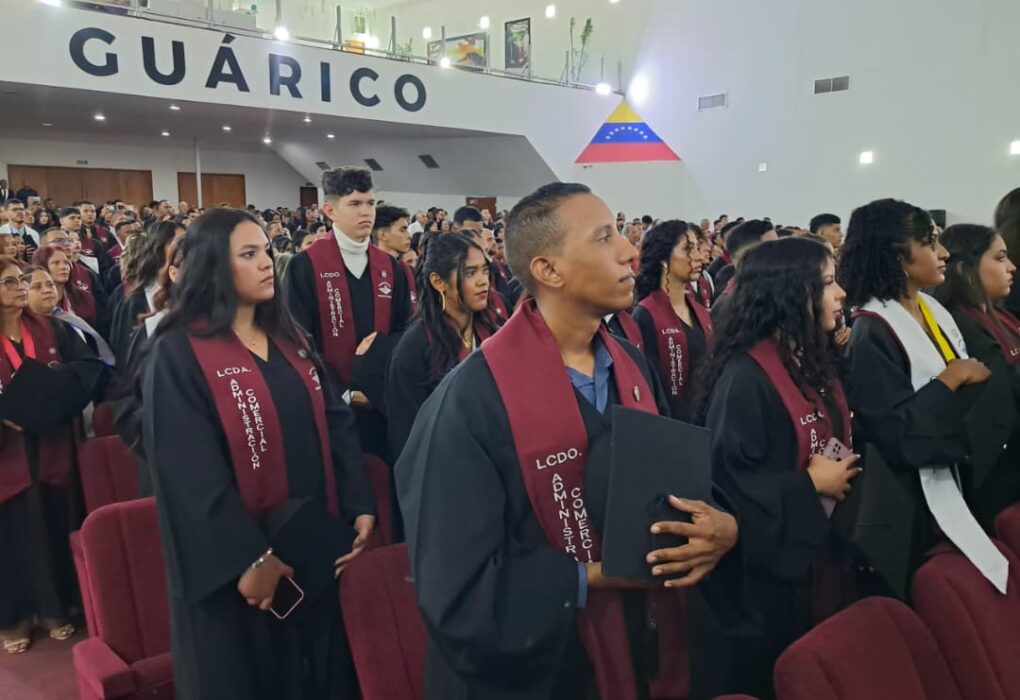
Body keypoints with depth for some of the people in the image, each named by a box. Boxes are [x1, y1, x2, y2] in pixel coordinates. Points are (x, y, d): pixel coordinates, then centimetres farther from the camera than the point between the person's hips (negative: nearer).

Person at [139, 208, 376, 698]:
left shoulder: (289, 339, 7)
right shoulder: (178, 355, -13)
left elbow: (336, 422, 4)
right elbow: (189, 475, -18)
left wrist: (359, 507, -6)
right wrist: (248, 559, -21)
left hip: (315, 546, 6)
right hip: (239, 566, -6)